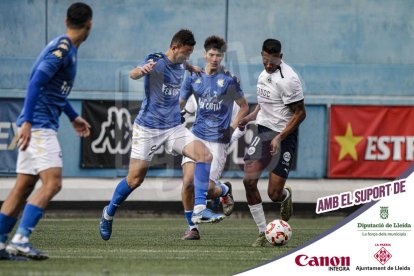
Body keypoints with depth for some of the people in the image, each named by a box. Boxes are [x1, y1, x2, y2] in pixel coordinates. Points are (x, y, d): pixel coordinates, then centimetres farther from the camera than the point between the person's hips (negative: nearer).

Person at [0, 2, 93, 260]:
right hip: (40, 125, -10)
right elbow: (36, 83, -21)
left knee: (24, 186, 9)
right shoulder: (62, 48, -13)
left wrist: (74, 117, 40)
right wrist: (27, 122, -26)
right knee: (52, 182, -17)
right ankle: (21, 240, -23)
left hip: (36, 125, 10)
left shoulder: (65, 47, 17)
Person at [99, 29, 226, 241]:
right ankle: (109, 213, 24)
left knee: (205, 155, -16)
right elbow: (133, 74, -41)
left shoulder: (179, 64, 3)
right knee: (135, 179, -1)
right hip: (148, 128, -6)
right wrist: (141, 70, -61)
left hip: (174, 128, 6)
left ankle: (200, 208, -18)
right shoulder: (156, 62, -19)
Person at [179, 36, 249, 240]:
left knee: (207, 187, -11)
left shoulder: (229, 79, -3)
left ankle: (225, 191, 26)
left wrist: (231, 129, -2)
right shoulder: (193, 78, 5)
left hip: (218, 140, -3)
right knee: (188, 182, -12)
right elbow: (179, 104, 15)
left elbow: (244, 107, 7)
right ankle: (192, 227, 3)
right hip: (196, 136, 3)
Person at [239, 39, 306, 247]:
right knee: (249, 180, -10)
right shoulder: (264, 74, 9)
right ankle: (262, 232, 2)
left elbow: (300, 113, -15)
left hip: (284, 136, -7)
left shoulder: (288, 79, -17)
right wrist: (251, 117, 7)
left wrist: (279, 138, -20)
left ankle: (286, 196, 32)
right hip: (263, 130, 7)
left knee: (274, 195, -8)